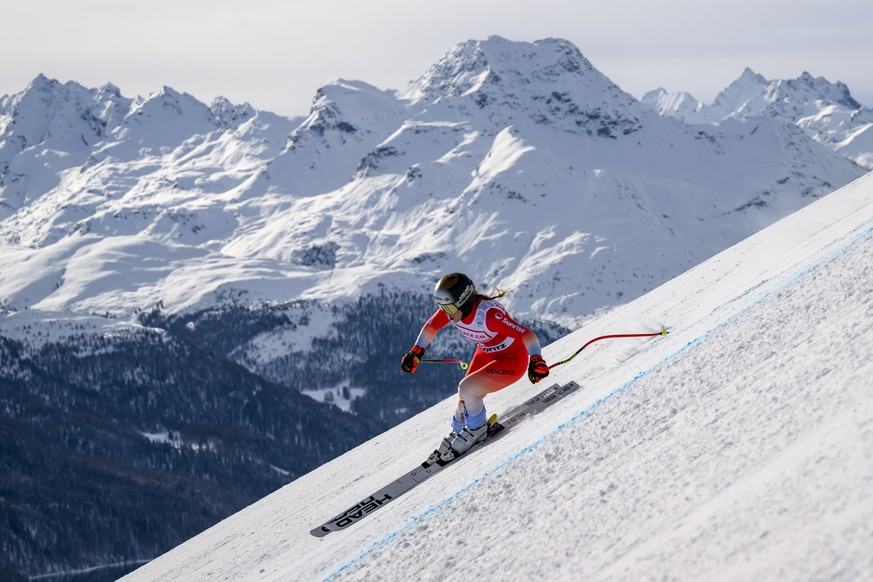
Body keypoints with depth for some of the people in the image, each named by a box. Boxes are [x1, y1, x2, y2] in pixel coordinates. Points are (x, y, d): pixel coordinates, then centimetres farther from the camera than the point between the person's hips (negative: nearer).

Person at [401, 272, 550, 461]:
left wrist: (536, 360, -61)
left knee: (465, 389, -19)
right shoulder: (452, 308, -18)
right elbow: (431, 326, 3)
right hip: (486, 354, 7)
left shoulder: (489, 315, -38)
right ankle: (457, 432, 31)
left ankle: (477, 429, 6)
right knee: (466, 400, 3)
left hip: (512, 360, -7)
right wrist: (415, 352, 2)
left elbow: (526, 334, -44)